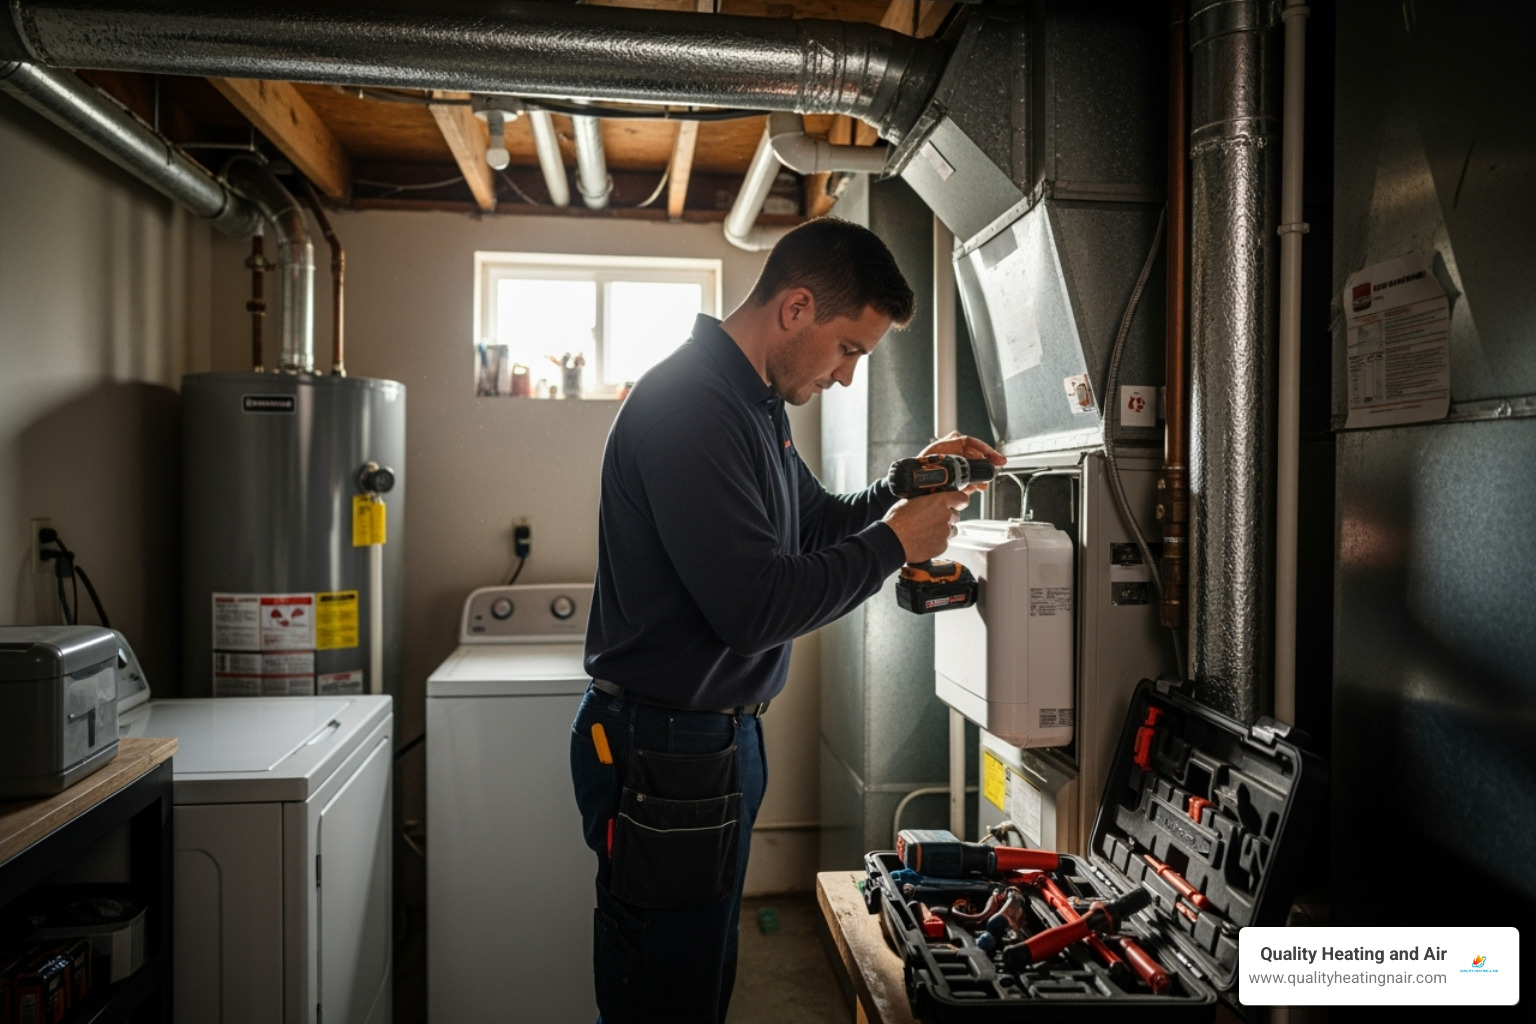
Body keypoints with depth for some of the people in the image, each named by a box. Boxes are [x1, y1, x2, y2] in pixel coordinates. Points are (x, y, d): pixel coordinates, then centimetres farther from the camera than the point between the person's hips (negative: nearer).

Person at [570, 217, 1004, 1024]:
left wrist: (906, 488, 5)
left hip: (722, 737, 10)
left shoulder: (756, 403, 11)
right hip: (666, 753, -10)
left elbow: (815, 525, 21)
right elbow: (753, 607, -27)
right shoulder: (687, 406, -22)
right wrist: (892, 544, -15)